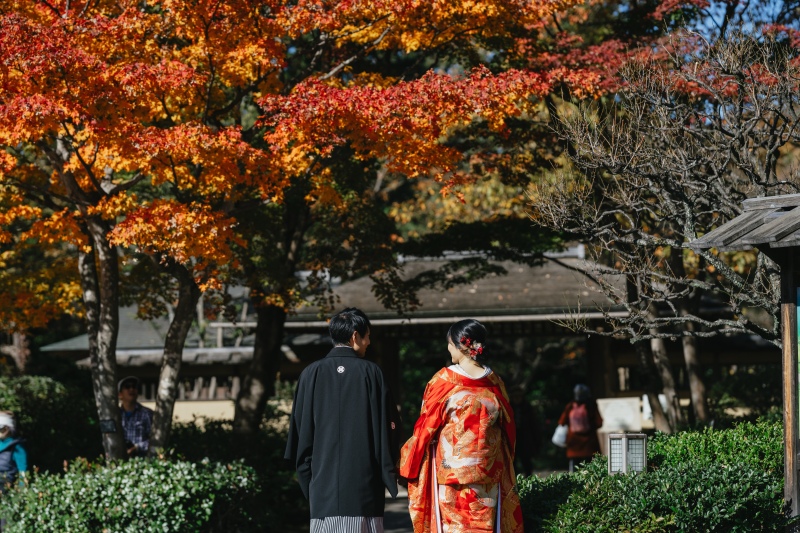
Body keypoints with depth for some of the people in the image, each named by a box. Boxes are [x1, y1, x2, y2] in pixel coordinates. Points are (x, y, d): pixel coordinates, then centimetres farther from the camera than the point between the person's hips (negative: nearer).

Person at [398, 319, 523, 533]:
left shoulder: (444, 380, -9)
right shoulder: (494, 383, 2)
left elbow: (426, 427, -3)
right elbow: (508, 427, 10)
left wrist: (410, 460, 11)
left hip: (451, 472, -3)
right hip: (487, 474, 3)